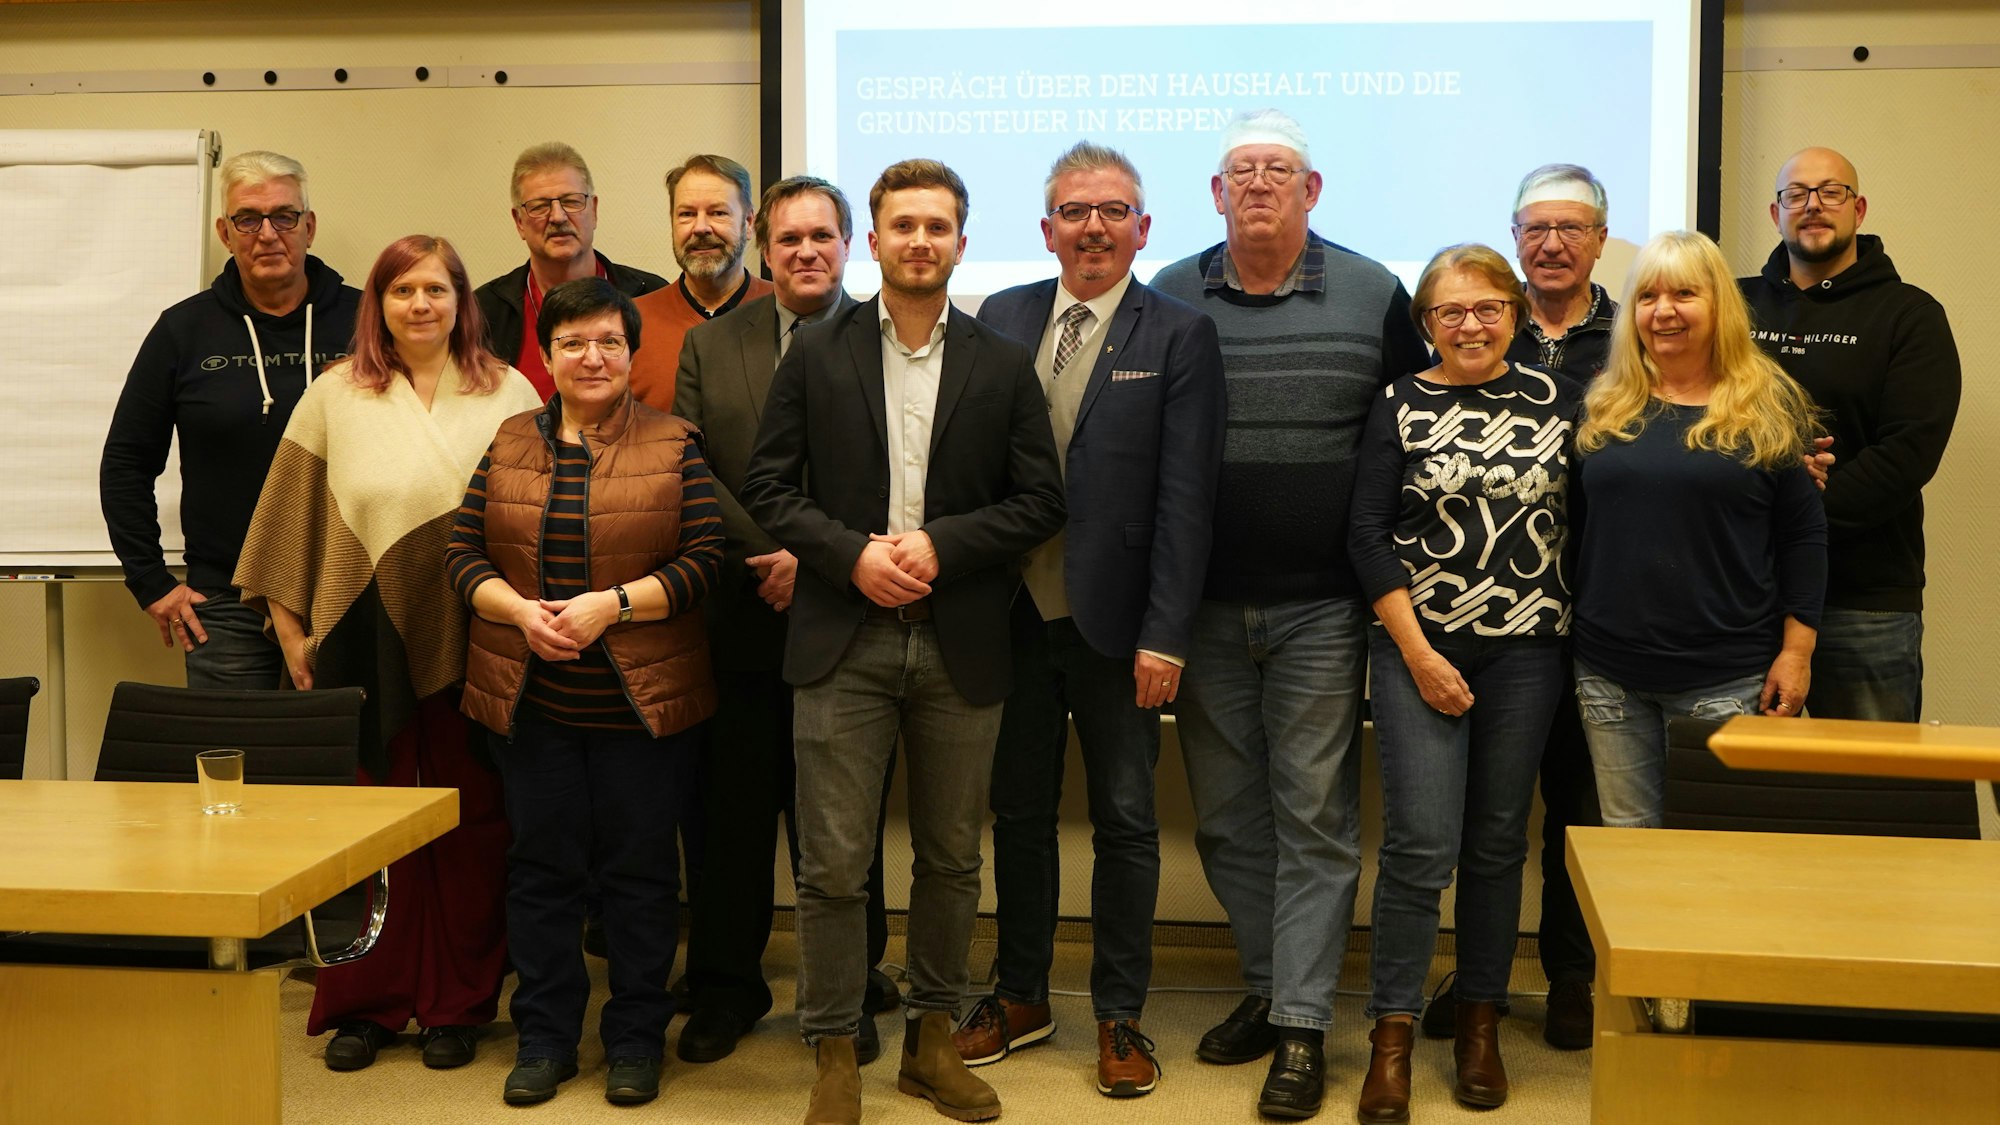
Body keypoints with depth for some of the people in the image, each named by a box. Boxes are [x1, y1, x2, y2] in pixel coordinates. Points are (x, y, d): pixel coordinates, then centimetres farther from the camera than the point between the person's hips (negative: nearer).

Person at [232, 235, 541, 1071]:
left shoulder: (509, 394, 4)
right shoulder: (335, 396, 5)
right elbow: (293, 520, 8)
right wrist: (291, 629, 5)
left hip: (471, 643, 0)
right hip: (367, 640, 0)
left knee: (470, 823, 6)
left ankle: (458, 1005, 19)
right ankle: (365, 1004, 19)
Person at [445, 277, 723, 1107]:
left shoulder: (674, 446, -1)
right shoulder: (509, 444, 8)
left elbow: (705, 561, -7)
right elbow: (464, 553, 5)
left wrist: (614, 603, -18)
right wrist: (520, 610, -13)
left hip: (642, 701, -2)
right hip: (529, 703, 3)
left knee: (639, 868, 5)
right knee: (541, 866, 9)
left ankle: (636, 1039, 19)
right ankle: (545, 1038, 22)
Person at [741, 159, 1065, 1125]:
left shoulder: (1003, 365, 5)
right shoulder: (817, 355, 4)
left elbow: (1040, 500, 2)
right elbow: (766, 486, 1)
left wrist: (941, 545, -12)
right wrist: (853, 555, -13)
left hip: (960, 645, 1)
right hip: (842, 644, -1)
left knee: (951, 857, 12)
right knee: (832, 865, 1)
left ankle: (932, 1038, 29)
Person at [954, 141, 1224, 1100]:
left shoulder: (1179, 336, -4)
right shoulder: (1000, 319, 5)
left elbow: (1184, 498, -9)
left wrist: (1164, 634, -13)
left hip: (1116, 624, -3)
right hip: (1016, 615, 3)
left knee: (1125, 824, 7)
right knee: (1019, 814, 14)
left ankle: (1120, 1018, 21)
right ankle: (1020, 996, 30)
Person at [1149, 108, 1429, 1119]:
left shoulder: (1372, 296, 1)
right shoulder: (1170, 298, 4)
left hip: (1320, 608, -2)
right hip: (1204, 607, 2)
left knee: (1314, 819, 2)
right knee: (1225, 816, 11)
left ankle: (1303, 1026, 10)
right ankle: (1268, 986, 28)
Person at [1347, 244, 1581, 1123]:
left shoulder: (1559, 400, 5)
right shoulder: (1399, 409, 0)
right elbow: (1367, 537, -4)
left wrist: (1567, 625, -2)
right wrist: (1418, 653, -9)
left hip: (1525, 651, 2)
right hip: (1418, 646, -2)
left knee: (1497, 842, 9)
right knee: (1421, 844, -7)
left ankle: (1479, 1022, 23)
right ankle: (1392, 1034, 5)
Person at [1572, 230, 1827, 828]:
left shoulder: (1768, 405, 0)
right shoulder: (1603, 406, 8)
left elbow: (1804, 534, 0)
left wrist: (1797, 650, -5)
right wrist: (1564, 638, 9)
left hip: (1725, 678, -3)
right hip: (1610, 671, 3)